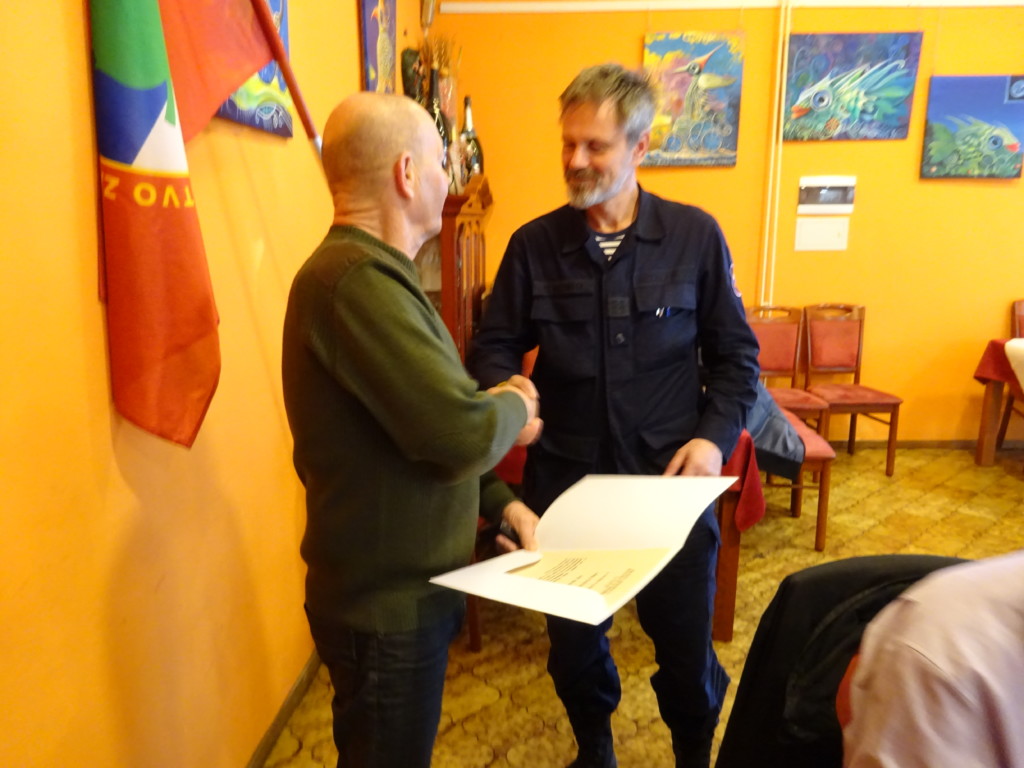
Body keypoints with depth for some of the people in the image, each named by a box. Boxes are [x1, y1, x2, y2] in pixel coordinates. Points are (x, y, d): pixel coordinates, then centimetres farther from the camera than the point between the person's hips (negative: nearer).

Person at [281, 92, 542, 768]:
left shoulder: (372, 272, 7)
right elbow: (461, 433, -32)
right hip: (386, 607, -9)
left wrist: (500, 501, 3)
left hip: (402, 590, 9)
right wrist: (515, 409, -10)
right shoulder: (357, 278, -26)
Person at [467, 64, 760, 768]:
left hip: (670, 480, -1)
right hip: (565, 479, 2)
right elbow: (493, 347, 3)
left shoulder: (695, 236, -3)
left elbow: (736, 354, 3)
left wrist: (715, 437, -11)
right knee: (573, 641, 17)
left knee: (687, 645, 12)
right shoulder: (534, 245, -2)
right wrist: (503, 393, -18)